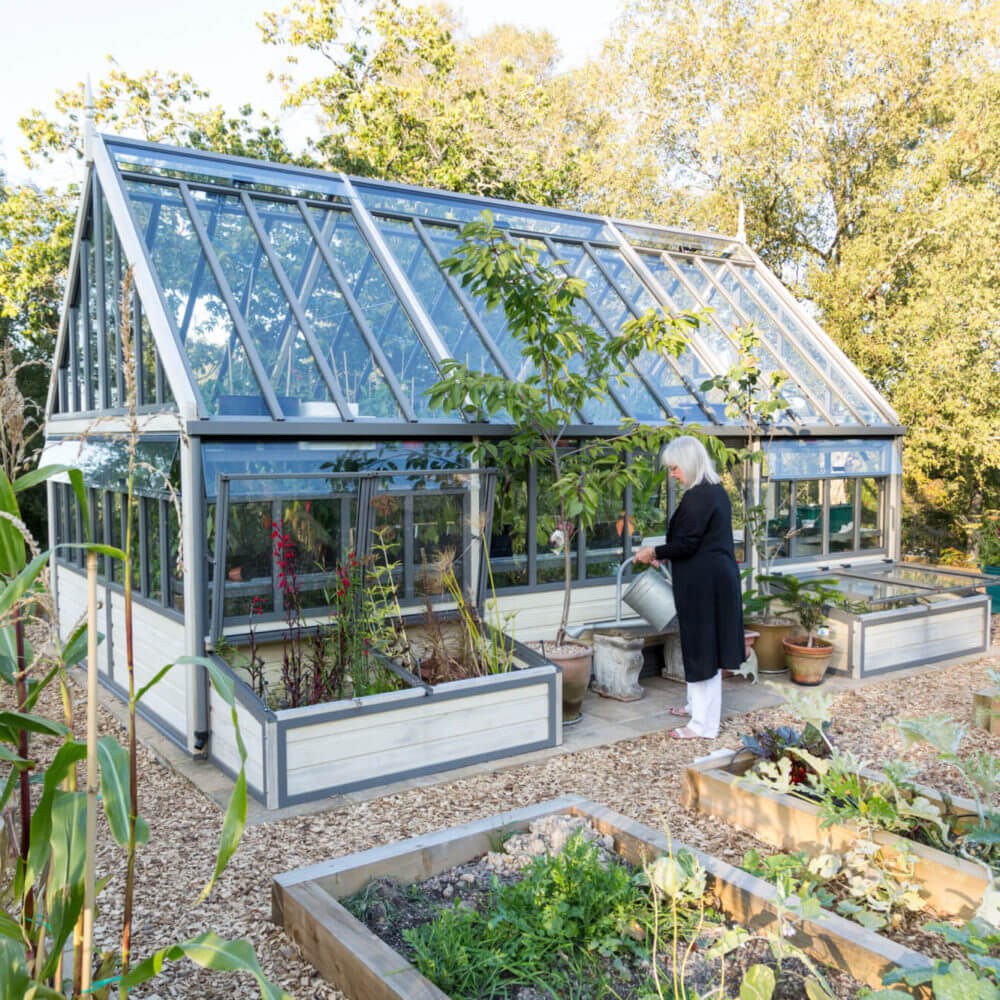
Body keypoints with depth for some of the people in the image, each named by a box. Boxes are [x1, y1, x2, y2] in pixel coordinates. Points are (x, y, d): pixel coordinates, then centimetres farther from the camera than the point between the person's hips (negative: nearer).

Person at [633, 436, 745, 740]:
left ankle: (704, 725, 6)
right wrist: (662, 553, 15)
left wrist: (655, 552, -5)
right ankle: (697, 704, 34)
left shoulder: (697, 497, -20)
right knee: (704, 645, 20)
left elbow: (686, 545, -20)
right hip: (719, 576, 10)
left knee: (701, 647, -2)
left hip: (703, 584, -10)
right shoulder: (716, 490, 11)